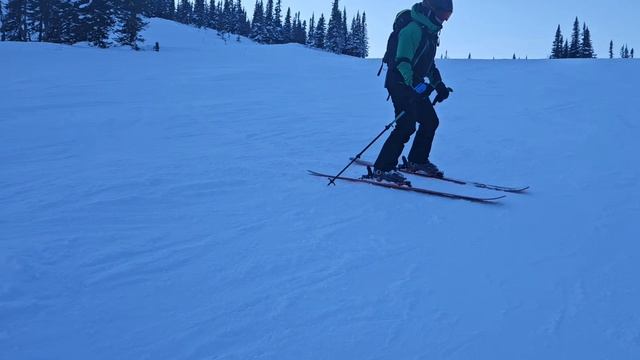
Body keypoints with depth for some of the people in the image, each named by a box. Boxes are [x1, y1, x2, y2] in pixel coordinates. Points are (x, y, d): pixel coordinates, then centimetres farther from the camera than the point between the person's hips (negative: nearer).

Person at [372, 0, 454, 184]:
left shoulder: (430, 32, 15)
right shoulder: (413, 29, -17)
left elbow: (429, 63, 25)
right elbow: (402, 61, -25)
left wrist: (439, 85, 17)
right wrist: (413, 84, -38)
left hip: (414, 84, 10)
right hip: (400, 83, -10)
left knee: (431, 121, 12)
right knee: (406, 125, -18)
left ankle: (417, 161, 25)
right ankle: (382, 169, -14)